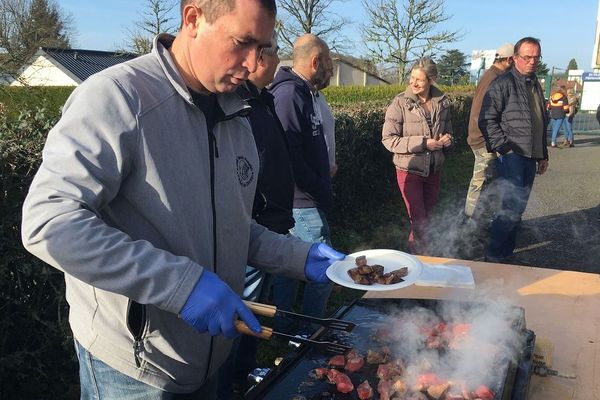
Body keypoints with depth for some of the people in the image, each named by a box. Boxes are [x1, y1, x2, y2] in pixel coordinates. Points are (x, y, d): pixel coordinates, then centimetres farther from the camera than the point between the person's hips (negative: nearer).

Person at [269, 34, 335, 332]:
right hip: (303, 204, -10)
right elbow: (290, 157, -24)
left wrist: (322, 189, 13)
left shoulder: (302, 93, 15)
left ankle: (282, 331, 29)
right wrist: (322, 193, -15)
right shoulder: (290, 94, -17)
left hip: (296, 203, 10)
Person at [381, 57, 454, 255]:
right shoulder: (400, 102, -12)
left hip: (434, 170, 5)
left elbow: (448, 132, 17)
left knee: (427, 216, 17)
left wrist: (448, 139, -8)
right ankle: (419, 254, 17)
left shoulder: (442, 102, 2)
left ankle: (414, 248, 37)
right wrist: (423, 143, -21)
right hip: (410, 169, -5)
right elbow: (388, 138, -15)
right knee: (418, 220, -4)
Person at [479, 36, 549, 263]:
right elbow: (487, 120, -12)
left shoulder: (536, 86, 19)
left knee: (517, 207, 11)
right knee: (512, 206, -13)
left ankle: (505, 254, 20)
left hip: (530, 157, 8)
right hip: (511, 155, -8)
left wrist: (543, 155, 24)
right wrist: (503, 147, -17)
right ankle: (493, 257, -2)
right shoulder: (503, 84, -6)